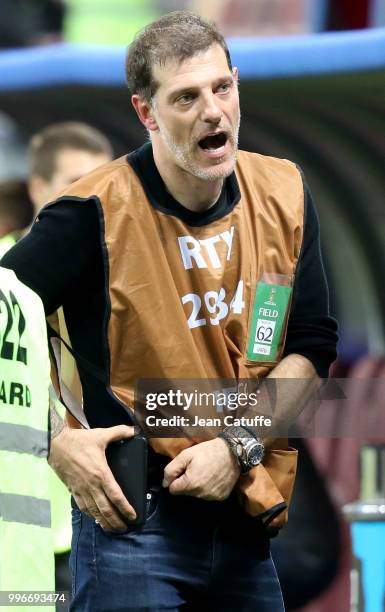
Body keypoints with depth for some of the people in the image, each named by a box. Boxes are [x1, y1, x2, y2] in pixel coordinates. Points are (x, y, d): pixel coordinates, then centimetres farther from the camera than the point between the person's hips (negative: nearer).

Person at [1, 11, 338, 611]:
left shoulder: (284, 195, 3)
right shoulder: (98, 211, -12)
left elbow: (311, 346, 6)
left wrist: (238, 447, -7)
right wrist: (57, 444, -14)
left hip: (243, 516, 5)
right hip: (132, 517, -5)